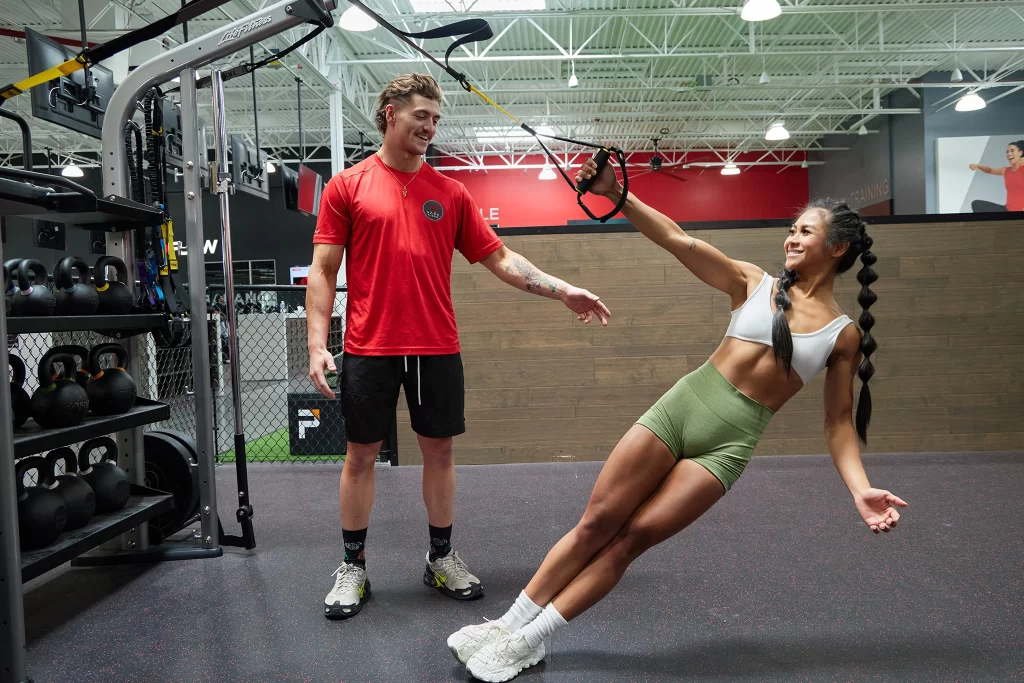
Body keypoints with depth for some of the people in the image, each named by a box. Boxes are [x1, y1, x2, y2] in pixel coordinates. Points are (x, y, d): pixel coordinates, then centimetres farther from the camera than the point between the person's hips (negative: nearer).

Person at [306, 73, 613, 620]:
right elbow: (323, 271, 1)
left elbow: (500, 259, 9)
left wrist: (564, 292, 1)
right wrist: (317, 345, -8)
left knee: (439, 451, 10)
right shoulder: (347, 186, 3)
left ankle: (442, 558, 27)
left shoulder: (450, 193, 9)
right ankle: (354, 567, 23)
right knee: (361, 454, 7)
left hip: (437, 349, 2)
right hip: (369, 348, -2)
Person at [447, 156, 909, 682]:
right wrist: (616, 195, -14)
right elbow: (678, 241, -4)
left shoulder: (844, 335, 6)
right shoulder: (753, 283, 7)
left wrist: (859, 489, -10)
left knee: (630, 540, -3)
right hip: (681, 404, 1)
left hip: (732, 441, -1)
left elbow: (838, 422, 6)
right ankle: (510, 622, 14)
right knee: (596, 523, -1)